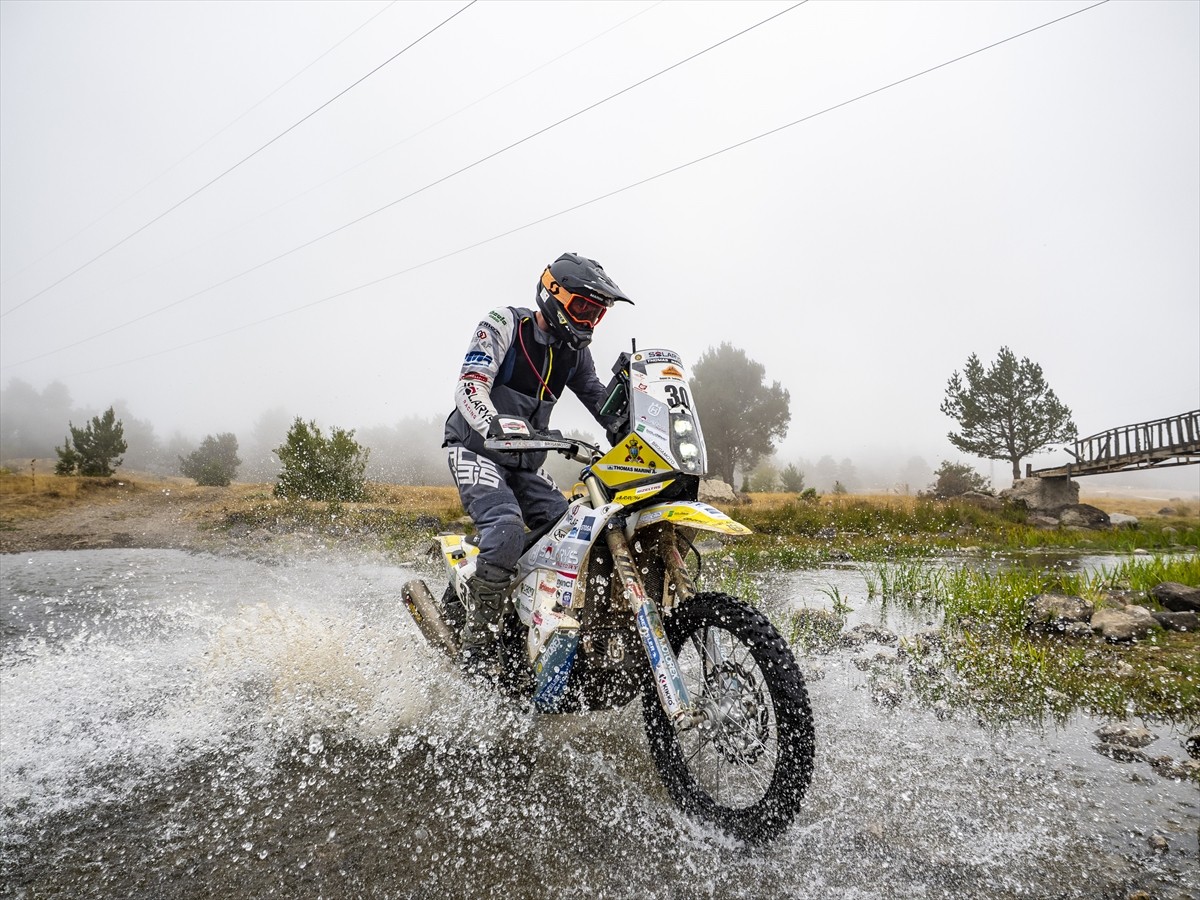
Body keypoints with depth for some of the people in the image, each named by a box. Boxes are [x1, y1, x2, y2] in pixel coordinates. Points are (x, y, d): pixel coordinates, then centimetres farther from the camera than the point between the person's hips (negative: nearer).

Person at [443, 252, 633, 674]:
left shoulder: (575, 351, 8)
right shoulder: (503, 324, -10)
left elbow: (604, 405, 10)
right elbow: (469, 386, -22)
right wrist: (496, 427, -42)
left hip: (527, 461, 7)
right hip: (477, 447, -6)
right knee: (508, 530, -30)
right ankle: (477, 642, -17)